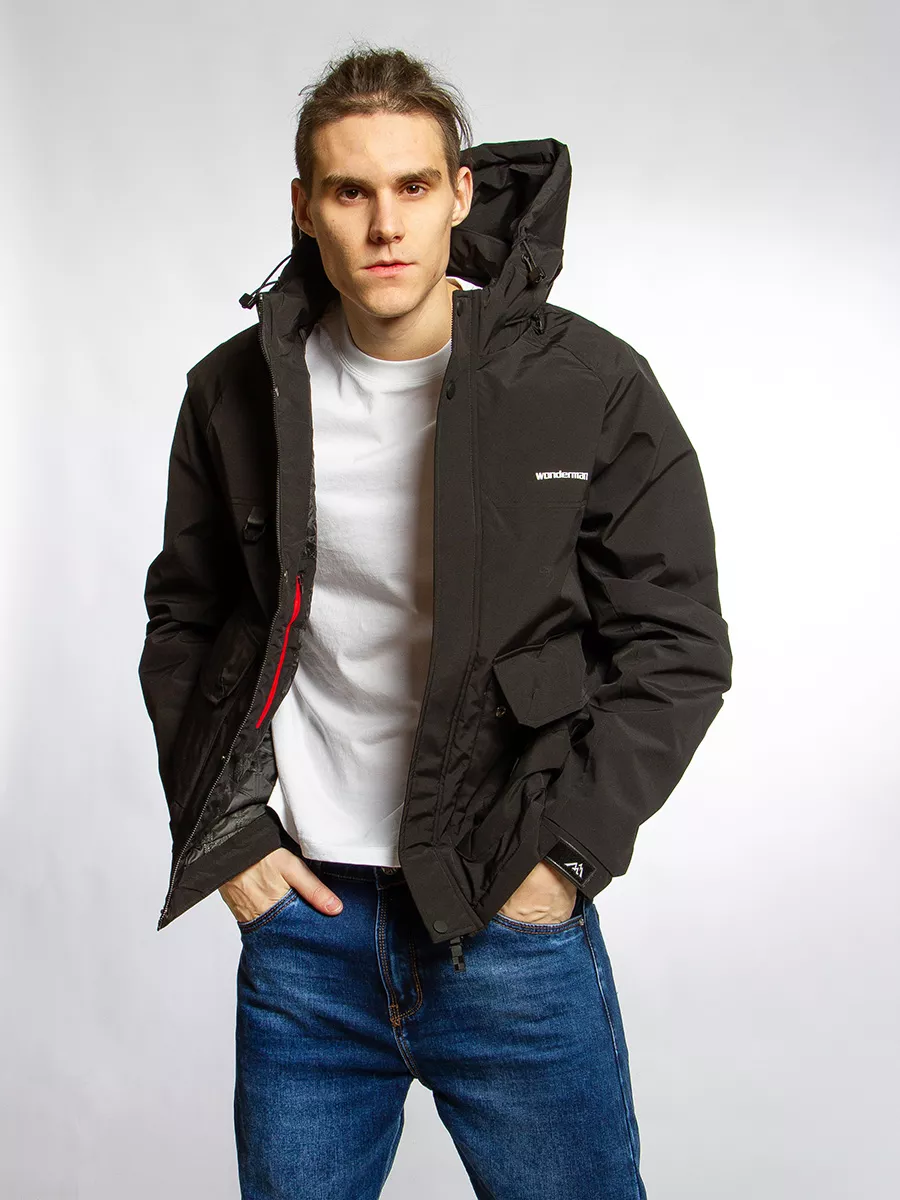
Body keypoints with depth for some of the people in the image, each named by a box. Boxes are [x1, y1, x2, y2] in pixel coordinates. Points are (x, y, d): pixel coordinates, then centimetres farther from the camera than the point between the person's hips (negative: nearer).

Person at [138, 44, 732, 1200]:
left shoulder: (592, 387, -6)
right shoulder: (237, 392, 1)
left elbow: (676, 644, -3)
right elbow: (182, 622, 11)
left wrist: (565, 848, -10)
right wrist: (221, 831, 2)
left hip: (514, 919, -2)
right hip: (298, 918, 2)